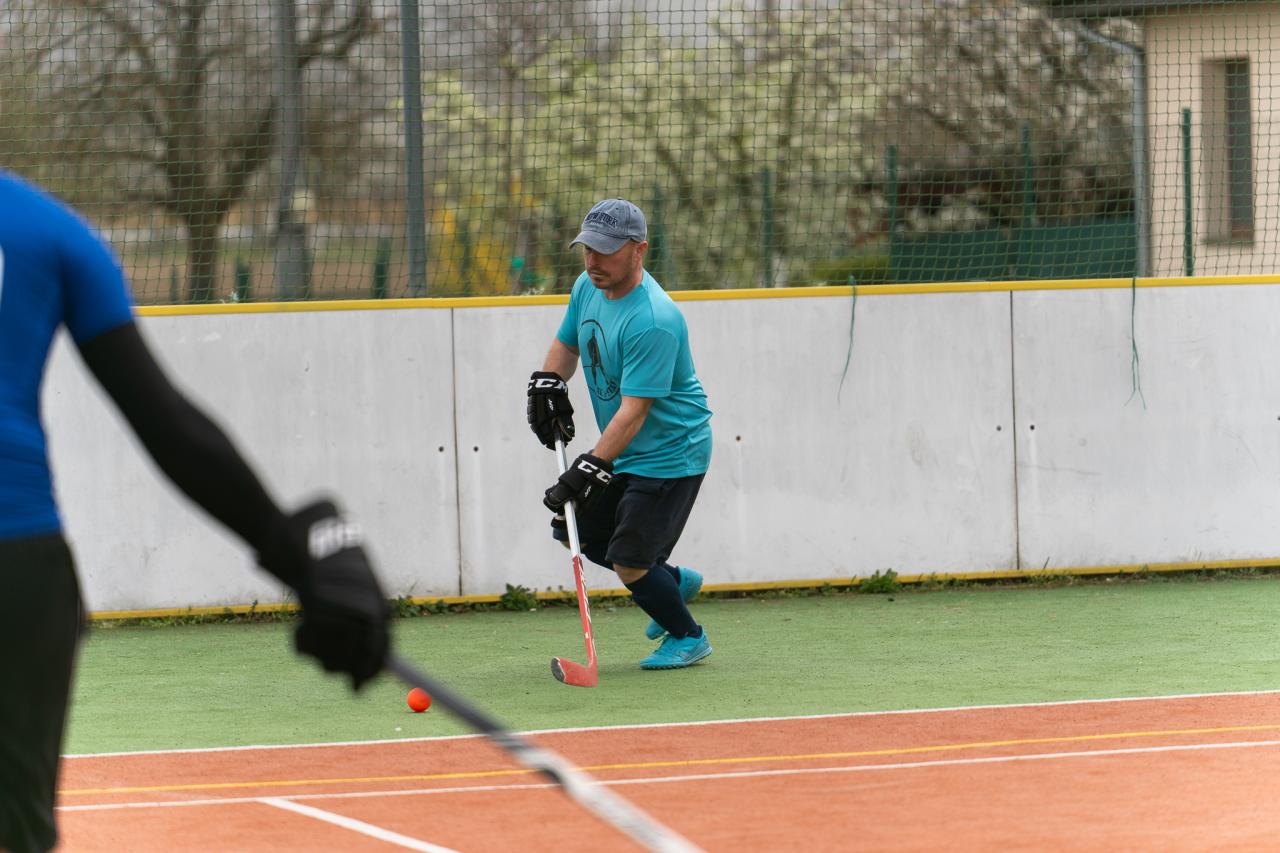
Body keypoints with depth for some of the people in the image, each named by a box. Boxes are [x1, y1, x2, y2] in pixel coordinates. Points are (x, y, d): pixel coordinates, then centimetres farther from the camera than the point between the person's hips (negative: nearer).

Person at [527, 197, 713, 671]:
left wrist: (590, 468, -35)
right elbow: (567, 343, 18)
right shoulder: (588, 286, -1)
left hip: (670, 456, -9)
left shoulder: (653, 321, -30)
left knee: (629, 564, -10)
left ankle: (687, 637, 16)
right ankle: (673, 580, 31)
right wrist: (546, 383, -1)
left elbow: (634, 410, -31)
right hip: (621, 455, 9)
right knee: (572, 529, 13)